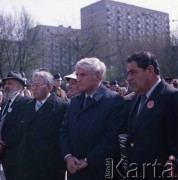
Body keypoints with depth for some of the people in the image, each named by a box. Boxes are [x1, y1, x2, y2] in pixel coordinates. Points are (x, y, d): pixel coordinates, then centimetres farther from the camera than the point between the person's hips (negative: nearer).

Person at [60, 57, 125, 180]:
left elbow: (113, 137, -16)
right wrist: (67, 156, -7)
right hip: (74, 170, 5)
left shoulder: (114, 100, -11)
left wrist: (88, 160, -14)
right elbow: (65, 132, 9)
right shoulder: (75, 101, 10)